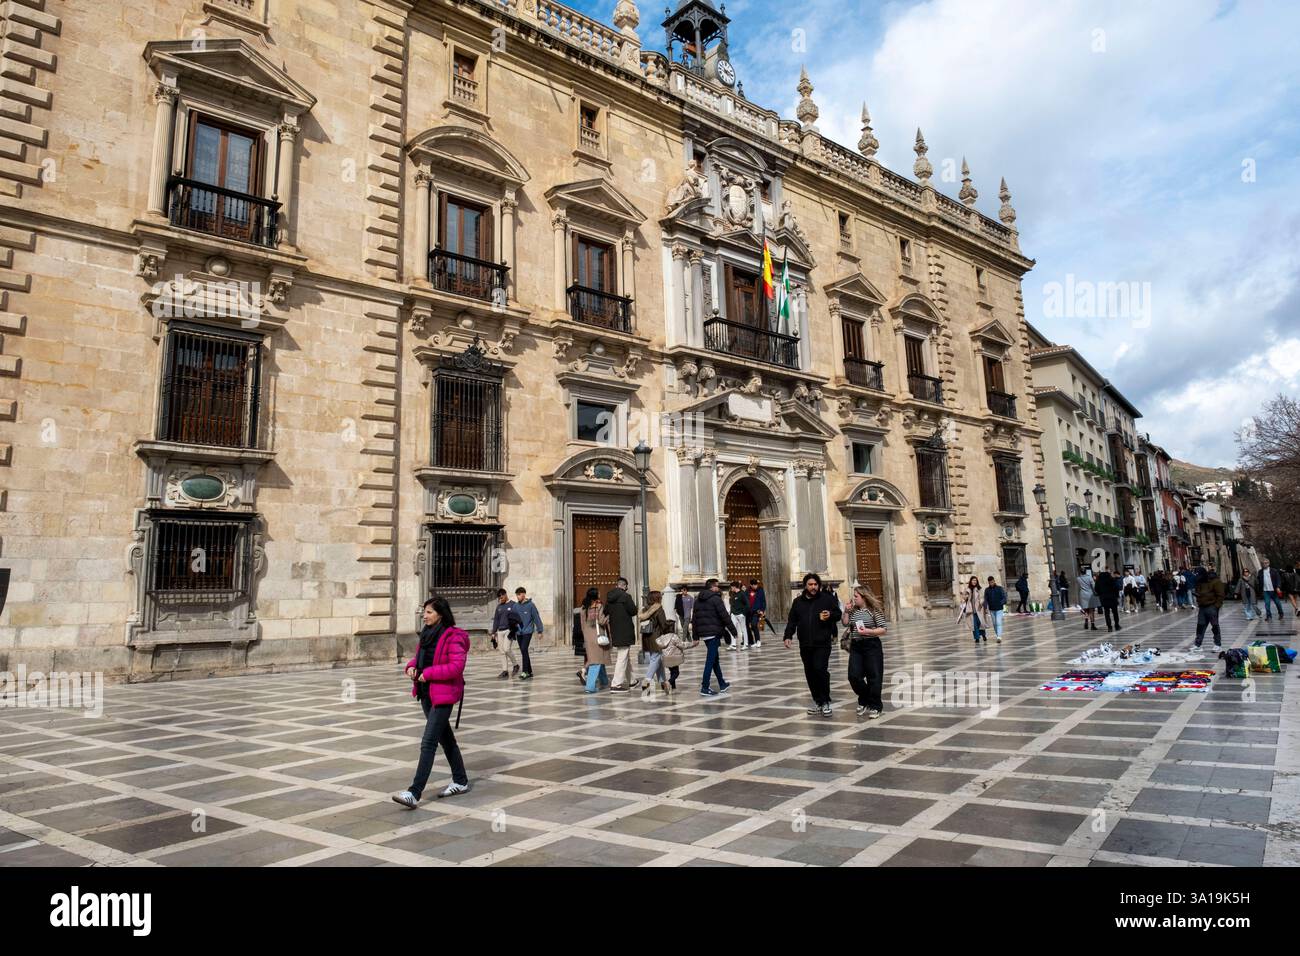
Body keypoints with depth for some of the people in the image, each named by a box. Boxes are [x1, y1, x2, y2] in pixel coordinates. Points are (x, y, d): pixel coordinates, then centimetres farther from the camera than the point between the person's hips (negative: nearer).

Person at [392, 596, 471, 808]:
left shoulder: (453, 637, -17)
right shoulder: (428, 633, 10)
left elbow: (456, 666, -24)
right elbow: (419, 656, 21)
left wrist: (428, 673, -22)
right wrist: (412, 666, -1)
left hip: (443, 696, -9)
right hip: (426, 693, 9)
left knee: (428, 743, -10)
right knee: (446, 738, 18)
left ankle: (414, 793, -9)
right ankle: (460, 782, 32)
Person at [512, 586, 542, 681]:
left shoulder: (530, 605, -7)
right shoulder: (516, 606, 6)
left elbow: (537, 618, -5)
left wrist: (539, 631, -5)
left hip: (528, 631, -5)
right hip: (519, 632, 6)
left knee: (524, 649, -18)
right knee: (523, 652, 8)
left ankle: (525, 671, -16)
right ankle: (529, 672, 17)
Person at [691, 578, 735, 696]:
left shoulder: (698, 600, 14)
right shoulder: (715, 598, -9)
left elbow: (694, 619, 15)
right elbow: (725, 616, -12)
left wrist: (695, 635, 17)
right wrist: (733, 630, -5)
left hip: (703, 633, 8)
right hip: (714, 633, -8)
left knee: (715, 659, 18)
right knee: (711, 660, -6)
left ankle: (722, 684, 27)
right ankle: (705, 688, -7)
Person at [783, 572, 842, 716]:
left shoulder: (827, 598, 1)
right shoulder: (798, 601, 10)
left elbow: (838, 614, 5)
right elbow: (792, 621, 10)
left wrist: (830, 615, -17)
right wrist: (787, 636, -2)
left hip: (822, 643, -4)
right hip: (805, 644, 4)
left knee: (820, 669, -14)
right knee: (810, 673, 7)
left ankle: (825, 702, -1)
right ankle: (817, 701, 19)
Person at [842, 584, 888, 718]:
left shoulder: (874, 610, -7)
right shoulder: (854, 610, 9)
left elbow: (883, 629, -9)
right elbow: (845, 623, 7)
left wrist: (868, 631, -20)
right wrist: (847, 610, -1)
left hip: (871, 646, -5)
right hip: (855, 647, 5)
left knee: (873, 677, 1)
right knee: (853, 676, -1)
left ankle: (875, 707, 14)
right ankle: (864, 701, 22)